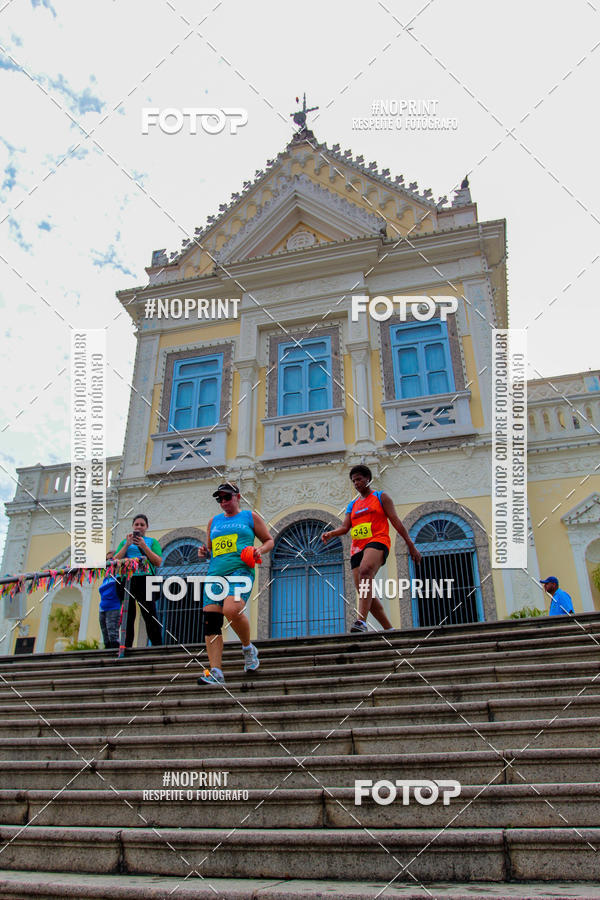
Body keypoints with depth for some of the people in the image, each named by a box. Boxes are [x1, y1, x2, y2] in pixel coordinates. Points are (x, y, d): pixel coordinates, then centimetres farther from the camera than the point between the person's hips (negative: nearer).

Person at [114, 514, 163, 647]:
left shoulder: (152, 541, 15)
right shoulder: (125, 542, 21)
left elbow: (158, 562, 2)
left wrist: (144, 546, -6)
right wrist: (127, 545, -3)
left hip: (144, 580, -2)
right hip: (127, 580, 2)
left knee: (150, 616, -7)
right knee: (127, 616, 3)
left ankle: (157, 646, -6)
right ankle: (126, 647, 8)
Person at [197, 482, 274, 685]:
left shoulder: (250, 516, 13)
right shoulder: (214, 522, 24)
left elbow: (269, 540, 15)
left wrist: (259, 551, -5)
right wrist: (204, 553, 8)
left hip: (240, 570, -5)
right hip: (215, 573, 5)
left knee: (232, 610, -28)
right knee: (211, 621, -8)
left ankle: (248, 648, -1)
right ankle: (215, 672, -6)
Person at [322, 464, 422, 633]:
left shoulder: (381, 497, 12)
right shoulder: (352, 505, 26)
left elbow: (396, 521, 6)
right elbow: (345, 527, 15)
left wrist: (411, 545, 1)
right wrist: (330, 534, -7)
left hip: (377, 541, -6)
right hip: (357, 548, 6)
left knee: (365, 571, -36)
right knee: (365, 594, -2)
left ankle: (361, 621, -47)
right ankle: (389, 629, 9)